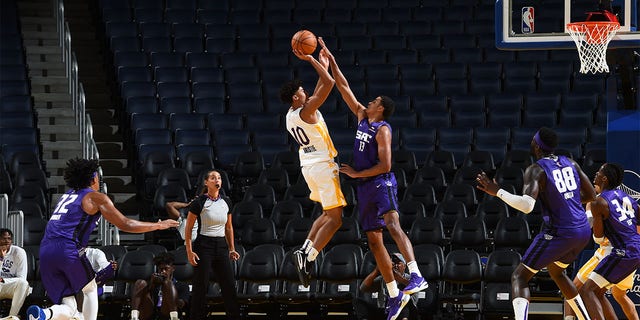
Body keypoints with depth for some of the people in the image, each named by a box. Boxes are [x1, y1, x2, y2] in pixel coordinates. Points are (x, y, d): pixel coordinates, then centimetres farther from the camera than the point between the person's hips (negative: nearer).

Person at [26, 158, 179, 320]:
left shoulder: (66, 196, 27)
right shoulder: (96, 197, 7)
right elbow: (125, 225, 6)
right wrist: (158, 225, 16)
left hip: (45, 252, 5)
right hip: (68, 250, -5)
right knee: (90, 289, 21)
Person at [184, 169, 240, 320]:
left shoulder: (226, 202, 9)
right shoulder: (199, 202, -8)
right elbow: (188, 228, -5)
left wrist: (232, 249, 14)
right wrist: (189, 251, -11)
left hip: (221, 246, 5)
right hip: (203, 246, -5)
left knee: (230, 287, 3)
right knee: (200, 288, -3)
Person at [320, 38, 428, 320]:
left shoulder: (382, 130, -10)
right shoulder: (362, 116, 13)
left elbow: (384, 165, -18)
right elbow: (343, 88, 17)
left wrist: (356, 174, -12)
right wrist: (330, 60, 15)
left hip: (381, 183, -9)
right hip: (365, 189, 9)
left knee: (392, 225, -28)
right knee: (373, 240, 7)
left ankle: (416, 276, -44)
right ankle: (394, 295, 11)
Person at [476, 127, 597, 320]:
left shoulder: (536, 170, -11)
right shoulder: (570, 163, 10)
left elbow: (526, 205, -25)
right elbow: (591, 195, 17)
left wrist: (497, 192, -15)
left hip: (558, 233, -7)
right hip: (583, 231, 7)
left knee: (519, 277, -3)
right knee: (556, 272, 34)